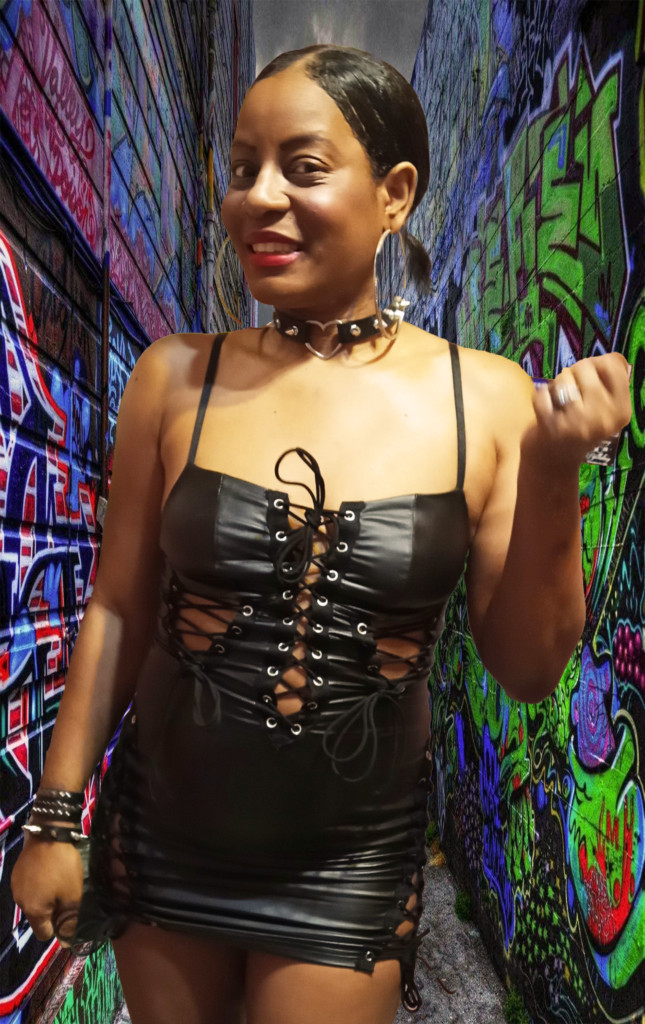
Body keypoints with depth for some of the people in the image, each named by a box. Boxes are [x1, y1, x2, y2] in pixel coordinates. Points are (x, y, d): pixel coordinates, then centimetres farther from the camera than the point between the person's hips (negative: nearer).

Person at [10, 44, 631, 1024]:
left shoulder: (486, 398, -11)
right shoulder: (177, 377, -9)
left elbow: (528, 670, -7)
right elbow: (118, 611, -2)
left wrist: (553, 475, -20)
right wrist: (56, 815, 2)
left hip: (353, 863, -1)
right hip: (164, 835, 2)